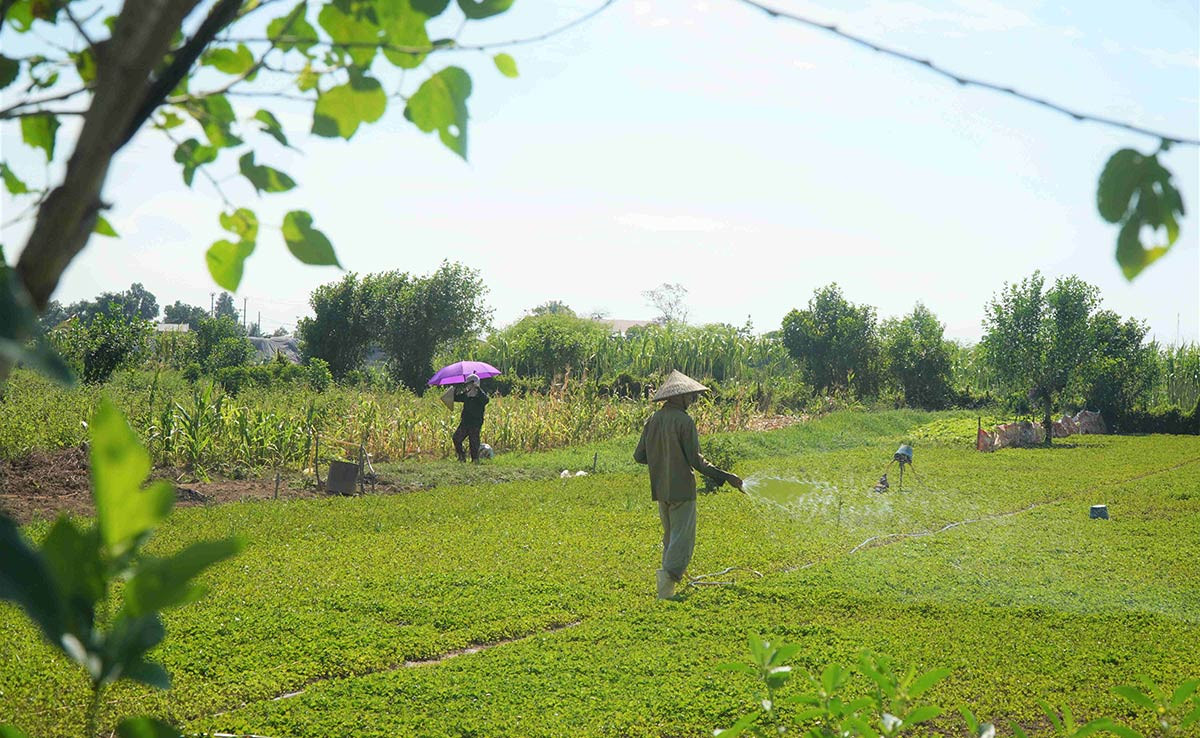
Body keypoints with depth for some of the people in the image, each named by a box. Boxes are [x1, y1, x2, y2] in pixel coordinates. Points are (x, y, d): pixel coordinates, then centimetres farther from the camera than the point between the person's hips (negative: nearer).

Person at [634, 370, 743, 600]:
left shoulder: (653, 420, 7)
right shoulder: (684, 421, -12)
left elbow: (639, 456, 9)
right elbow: (695, 459, -13)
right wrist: (725, 476, -10)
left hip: (660, 489, 7)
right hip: (681, 489, -7)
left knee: (670, 537, 17)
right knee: (682, 539, -6)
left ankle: (667, 580, 16)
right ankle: (669, 575, -22)